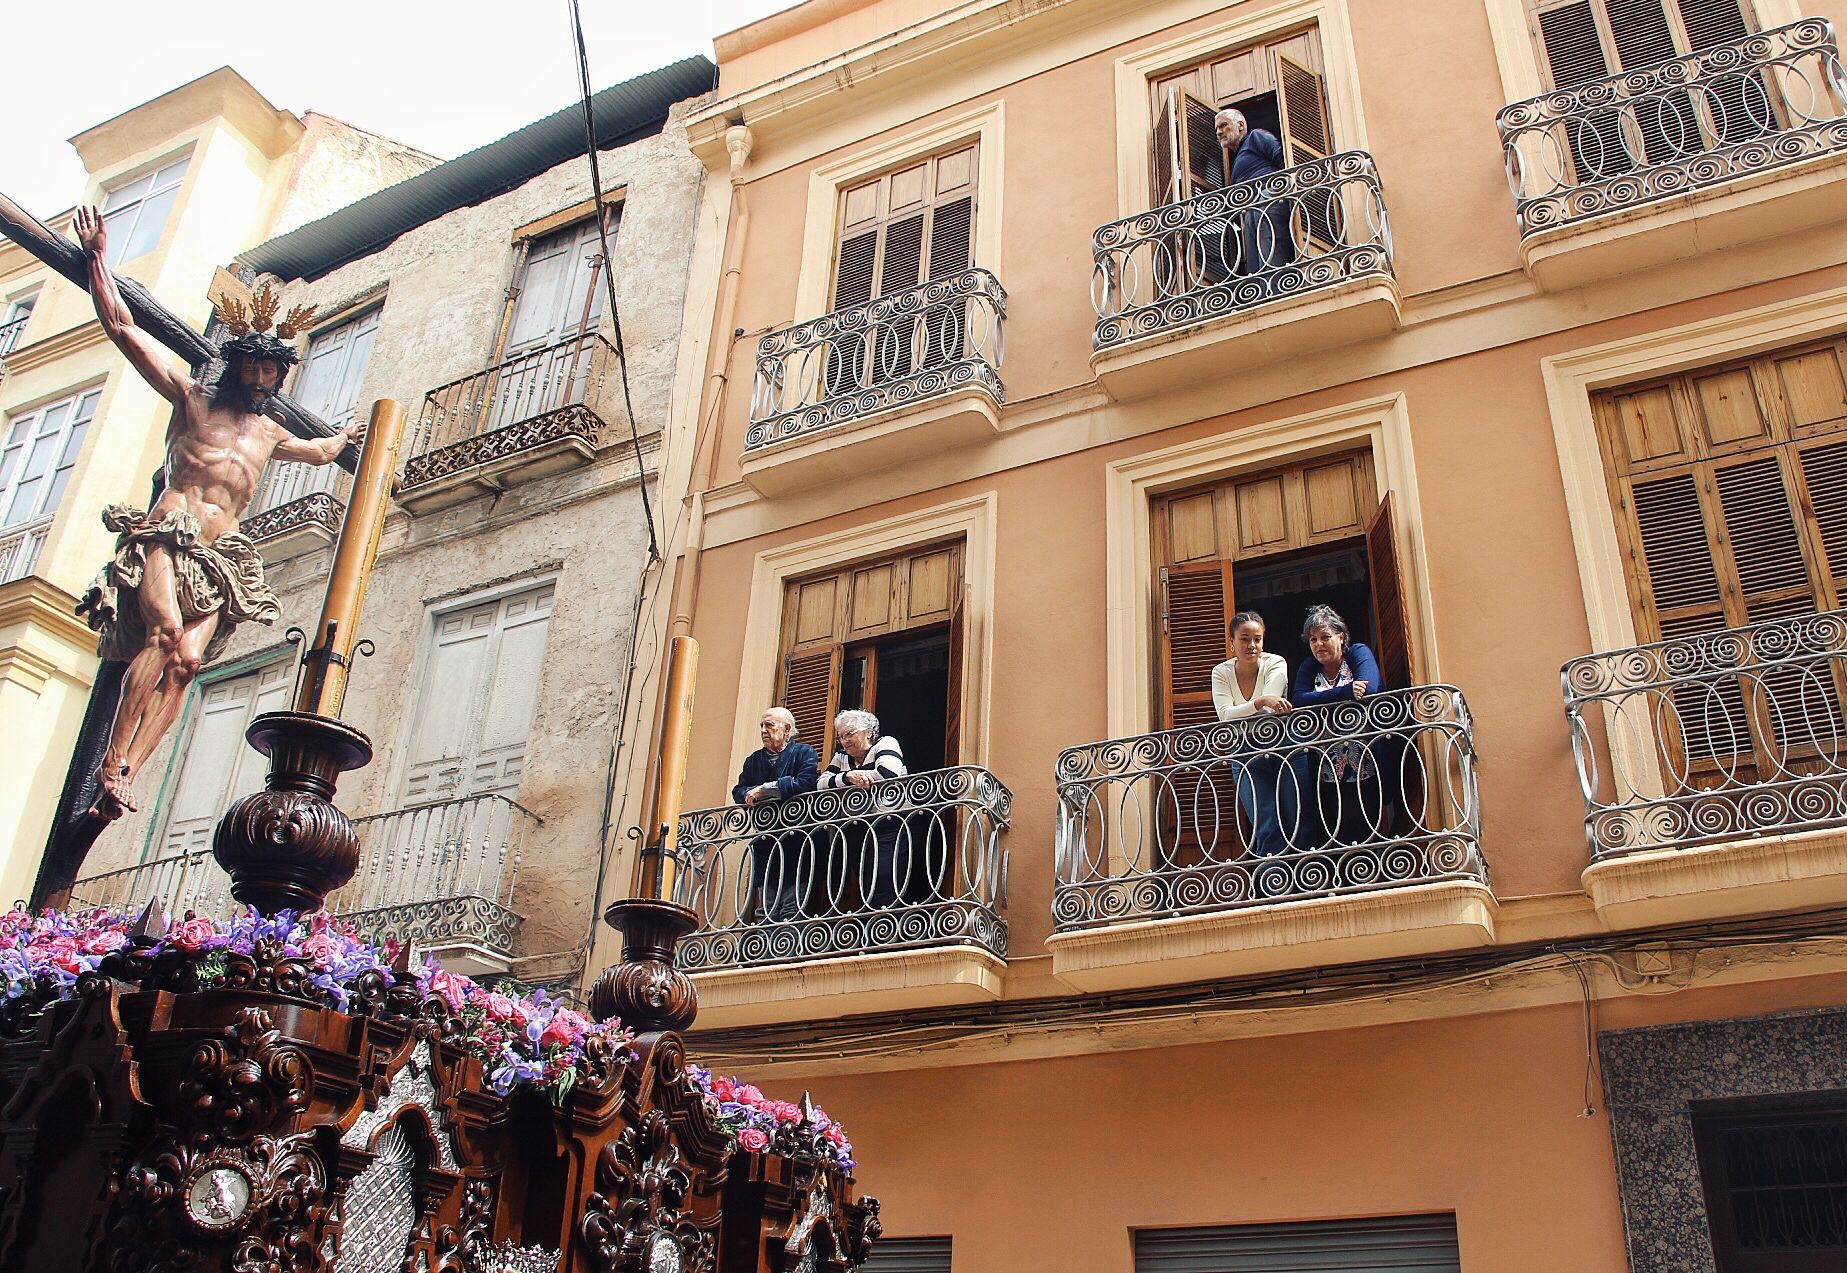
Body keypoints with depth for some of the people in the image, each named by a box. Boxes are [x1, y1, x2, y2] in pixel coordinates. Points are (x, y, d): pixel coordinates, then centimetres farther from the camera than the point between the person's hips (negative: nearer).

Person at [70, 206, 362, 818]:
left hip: (221, 557, 4)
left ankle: (127, 771, -29)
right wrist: (97, 256, 14)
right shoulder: (192, 398, 15)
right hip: (167, 537, -4)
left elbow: (320, 452, 51)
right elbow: (120, 325, 13)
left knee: (189, 658, -20)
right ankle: (112, 763, -31)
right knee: (167, 634, -29)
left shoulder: (270, 434, 28)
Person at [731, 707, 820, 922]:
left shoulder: (805, 753, 3)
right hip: (765, 845, 5)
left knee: (791, 910, -10)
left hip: (795, 842, -5)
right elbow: (738, 792, 11)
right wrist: (751, 794, -13)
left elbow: (805, 783, -15)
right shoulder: (754, 760, 21)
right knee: (765, 910, 3)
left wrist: (764, 789, -10)